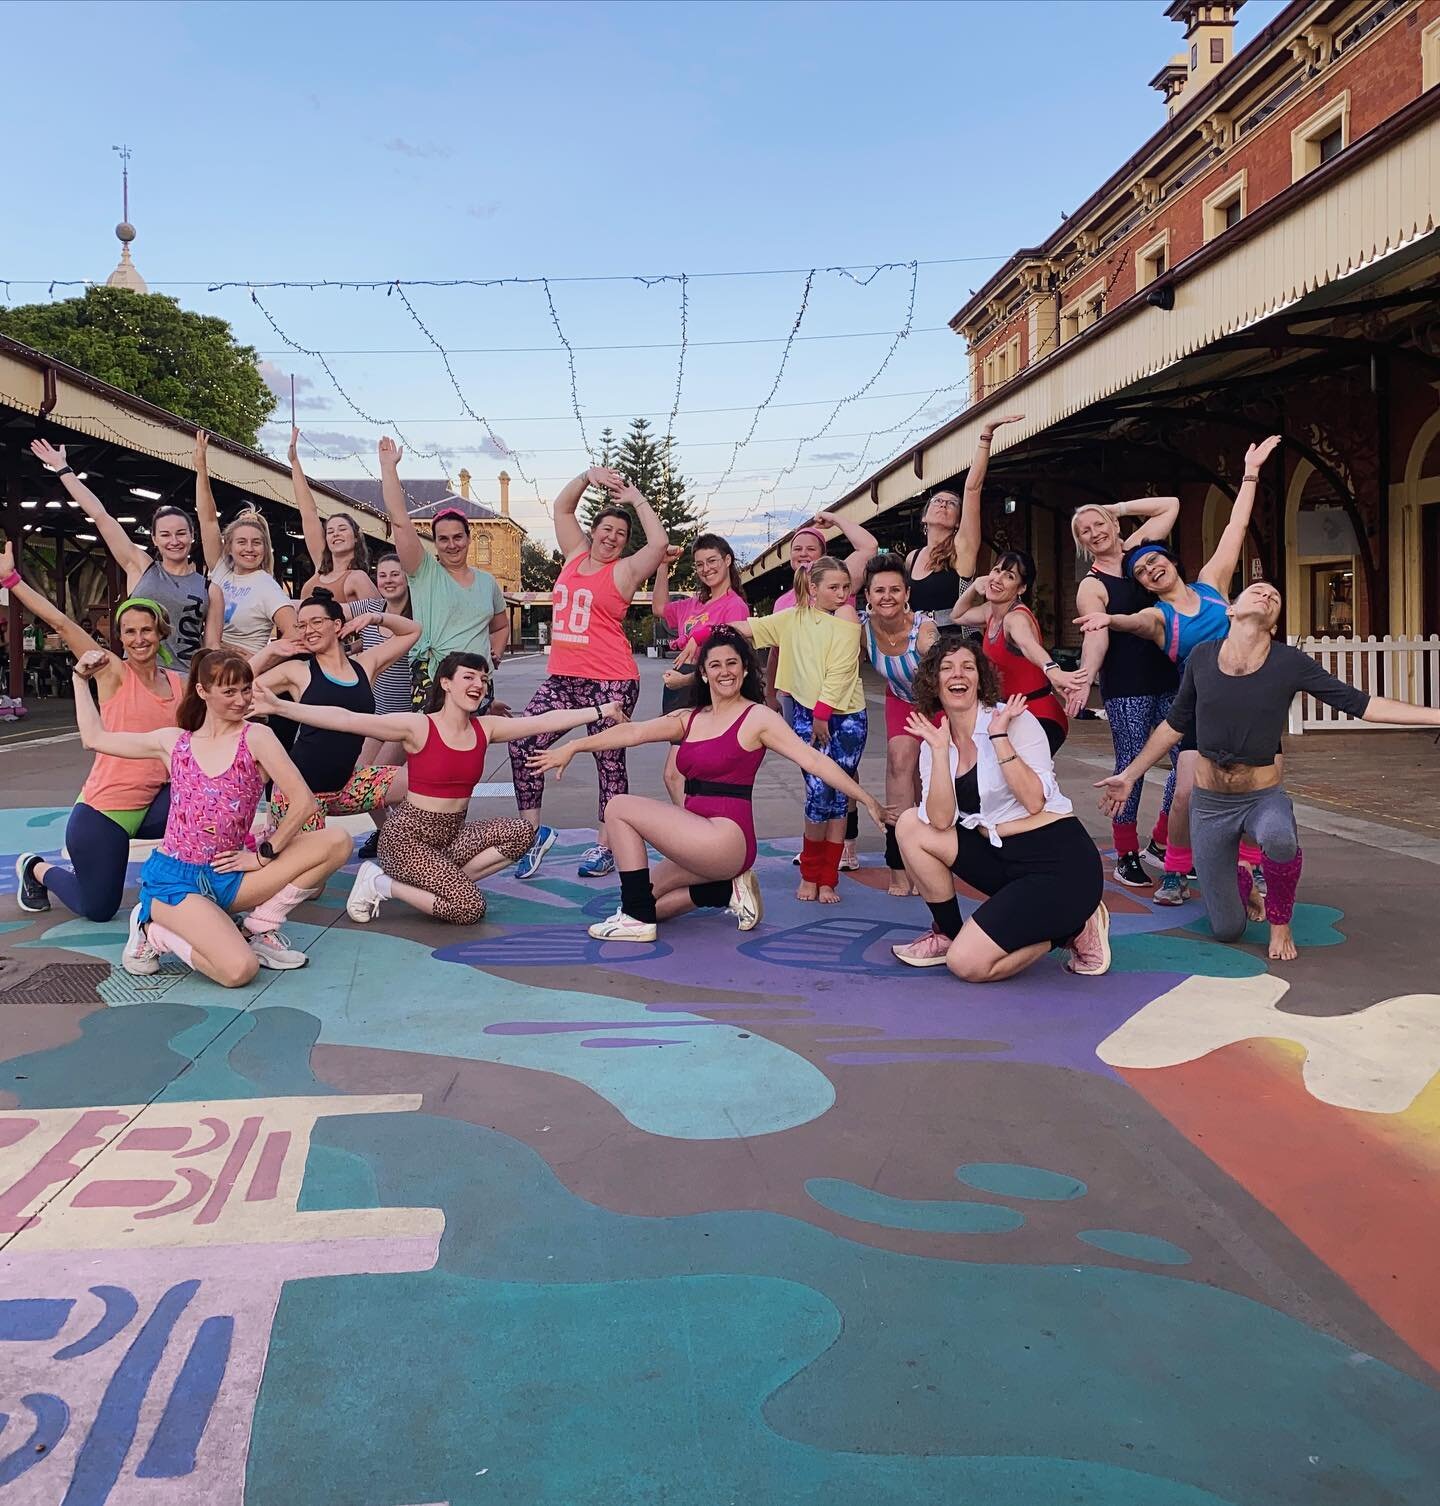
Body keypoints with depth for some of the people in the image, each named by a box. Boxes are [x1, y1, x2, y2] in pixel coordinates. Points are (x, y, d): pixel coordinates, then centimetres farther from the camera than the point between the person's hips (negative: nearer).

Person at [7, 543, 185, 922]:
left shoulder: (181, 685, 4)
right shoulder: (113, 673, -8)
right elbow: (60, 622, -15)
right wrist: (9, 577, -18)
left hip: (153, 804, 4)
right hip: (104, 808, -3)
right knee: (98, 909, 6)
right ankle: (37, 868, 37)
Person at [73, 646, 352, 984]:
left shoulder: (256, 738, -3)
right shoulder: (174, 741, 4)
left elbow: (303, 802, -11)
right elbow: (94, 738, 15)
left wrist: (263, 855, -8)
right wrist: (81, 678, 19)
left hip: (225, 877, 2)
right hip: (174, 878, -2)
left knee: (336, 843, -18)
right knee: (240, 969, -28)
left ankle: (259, 929, -4)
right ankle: (154, 932, 3)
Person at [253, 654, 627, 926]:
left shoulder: (485, 729, 2)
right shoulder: (417, 726, -15)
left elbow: (546, 721, 1)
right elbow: (345, 719, -22)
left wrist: (601, 710, -2)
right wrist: (279, 706, -30)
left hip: (454, 833, 6)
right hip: (408, 836, -6)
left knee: (520, 831, -15)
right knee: (470, 907, -21)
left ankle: (443, 882, -2)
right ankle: (381, 884, 0)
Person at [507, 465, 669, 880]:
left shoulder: (624, 570, -2)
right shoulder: (576, 555, 14)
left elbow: (659, 542, -18)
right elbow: (562, 507, 18)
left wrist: (637, 500, -8)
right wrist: (589, 475, 6)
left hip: (610, 683, -5)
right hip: (561, 678, 6)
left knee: (610, 762, 4)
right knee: (522, 745, -4)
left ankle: (604, 847, 13)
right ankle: (533, 831, 9)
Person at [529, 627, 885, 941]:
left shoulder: (757, 717, -5)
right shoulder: (688, 719, 13)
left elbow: (813, 760, -11)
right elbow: (633, 732, 3)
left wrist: (866, 799, -17)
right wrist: (572, 747, -7)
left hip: (726, 838, -8)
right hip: (699, 843, 8)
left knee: (620, 808, -11)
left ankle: (638, 918, -6)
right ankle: (730, 889, 12)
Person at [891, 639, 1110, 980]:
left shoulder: (1016, 719, -9)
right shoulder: (934, 740, 5)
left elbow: (1034, 801, -21)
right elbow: (941, 821, -10)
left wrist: (999, 736, -22)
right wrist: (940, 748, -15)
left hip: (1060, 863, -6)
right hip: (1002, 857, 6)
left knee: (967, 965, -17)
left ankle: (1070, 930, 6)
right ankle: (947, 933, 7)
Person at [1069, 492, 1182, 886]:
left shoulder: (1136, 549, 13)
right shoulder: (1091, 586, -2)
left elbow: (1171, 505, 21)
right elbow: (1096, 633, -18)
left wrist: (1118, 508, 14)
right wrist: (1085, 676, -35)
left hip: (1168, 677, 5)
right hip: (1125, 686, -5)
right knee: (1131, 765, -4)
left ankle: (1161, 843, 16)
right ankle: (1126, 857, 5)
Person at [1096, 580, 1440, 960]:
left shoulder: (1290, 664, -13)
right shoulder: (1202, 657, -6)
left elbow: (1363, 705, -10)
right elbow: (1174, 725, 7)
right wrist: (1129, 775, 11)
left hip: (1265, 798, -1)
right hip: (1210, 804, 2)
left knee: (1278, 839, -40)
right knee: (1227, 931, 4)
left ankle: (1280, 922, -8)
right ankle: (1241, 877, 41)